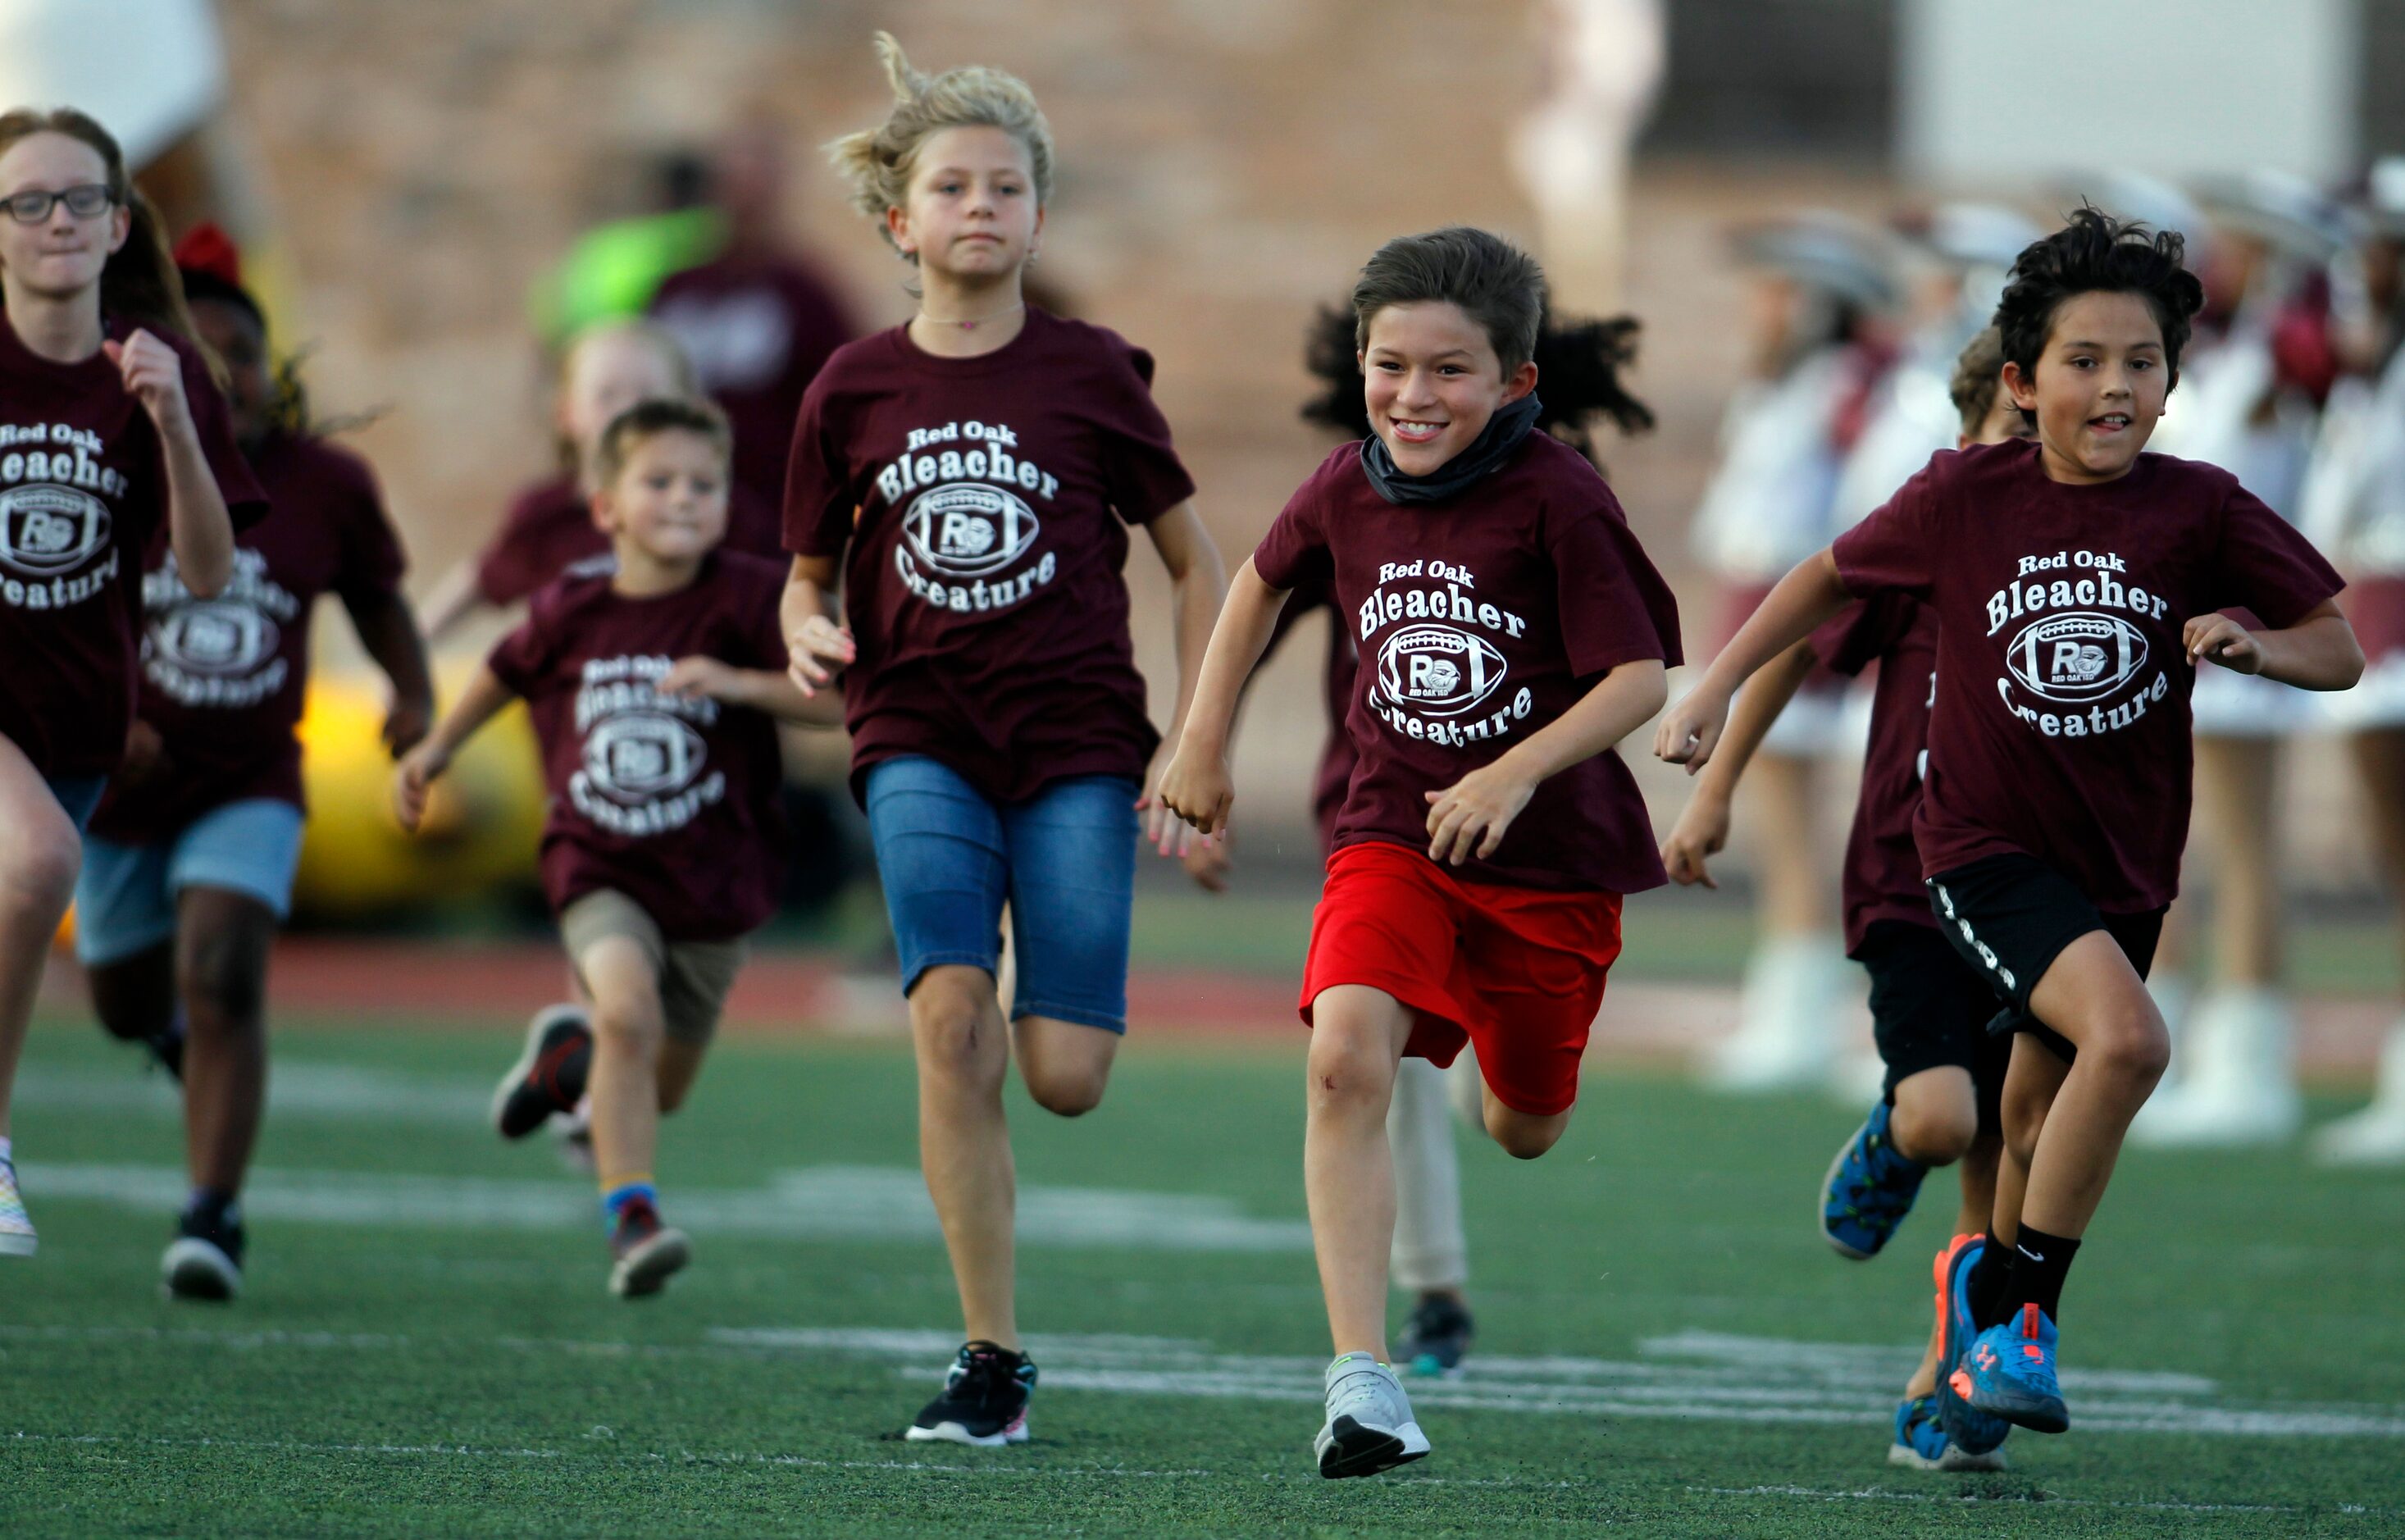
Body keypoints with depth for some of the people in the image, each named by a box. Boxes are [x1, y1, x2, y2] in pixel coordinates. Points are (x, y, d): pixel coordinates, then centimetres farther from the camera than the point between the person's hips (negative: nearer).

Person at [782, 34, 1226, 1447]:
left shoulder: (1090, 375, -1)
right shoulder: (854, 392, 4)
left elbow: (1197, 562, 7)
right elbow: (811, 572, 16)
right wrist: (808, 634, -8)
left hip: (1077, 743, -1)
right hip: (921, 740, 1)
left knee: (1065, 1077, -10)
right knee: (952, 1021, -19)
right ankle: (994, 1365, -11)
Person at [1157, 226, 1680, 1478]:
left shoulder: (1555, 498, -17)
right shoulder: (1346, 491, -3)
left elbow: (1640, 674, -17)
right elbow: (1265, 580, 19)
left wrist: (1518, 772, -30)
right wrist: (1204, 739, 19)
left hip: (1551, 855, -2)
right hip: (1394, 830, 2)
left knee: (1525, 1129, 15)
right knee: (1345, 1059, -25)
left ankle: (1506, 1069, 57)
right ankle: (1361, 1382, -28)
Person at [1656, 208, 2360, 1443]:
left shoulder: (2201, 511, -8)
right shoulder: (1965, 498, -9)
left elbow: (2339, 650, -3)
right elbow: (1834, 576, 8)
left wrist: (2251, 643, -23)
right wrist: (1714, 688, 6)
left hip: (2123, 861, 3)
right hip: (1987, 844, -3)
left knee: (2042, 1128, 15)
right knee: (2126, 1039, -27)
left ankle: (1988, 1288, 46)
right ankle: (2024, 1311, -10)